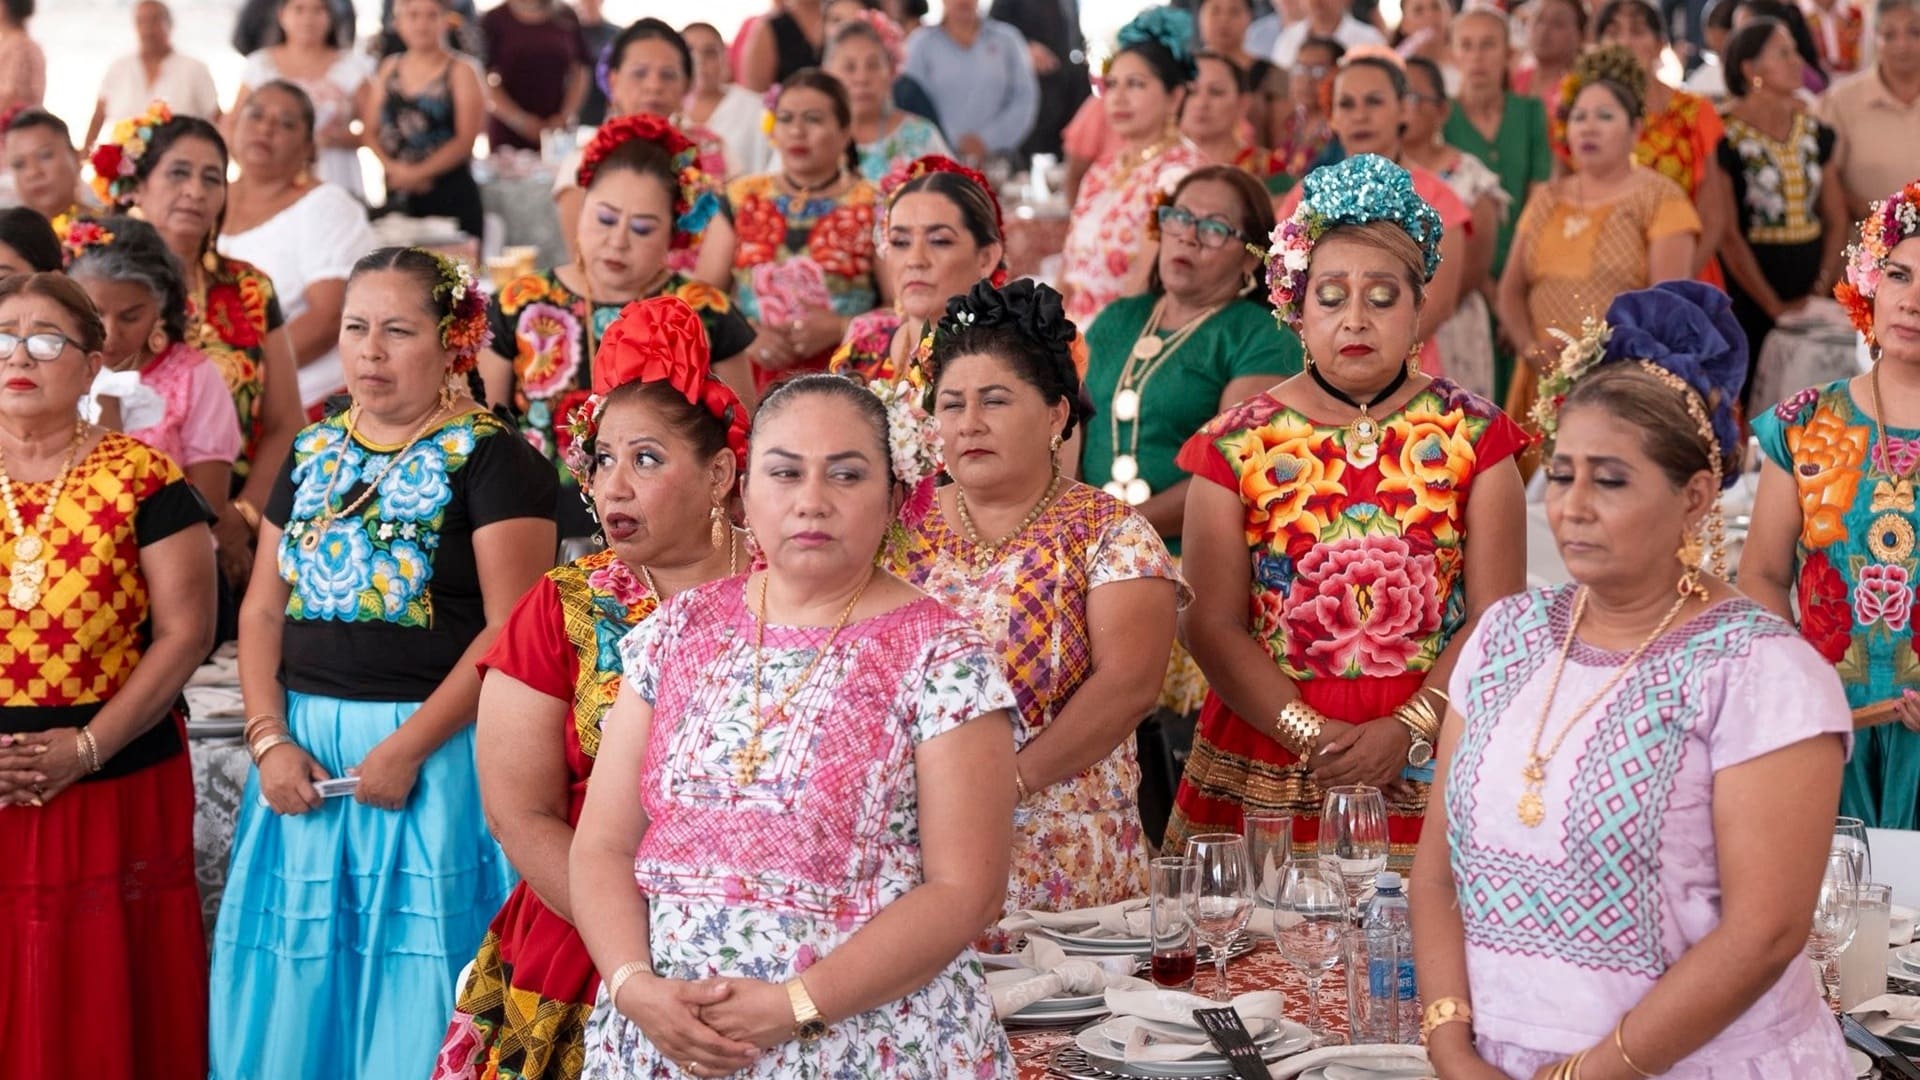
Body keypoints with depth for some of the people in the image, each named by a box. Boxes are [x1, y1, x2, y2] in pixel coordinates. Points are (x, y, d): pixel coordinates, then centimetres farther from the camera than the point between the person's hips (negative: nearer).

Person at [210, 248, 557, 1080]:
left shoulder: (491, 458, -6)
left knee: (413, 994, -1)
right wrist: (269, 739, -3)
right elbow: (264, 607, 11)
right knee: (297, 979, 10)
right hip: (304, 745, 6)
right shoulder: (314, 454, 13)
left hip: (435, 753, -6)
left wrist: (409, 748, -18)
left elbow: (512, 631, -13)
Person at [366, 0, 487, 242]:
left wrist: (418, 173, -13)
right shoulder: (389, 68, 14)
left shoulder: (460, 70, 1)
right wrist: (393, 167, -7)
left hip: (451, 197, -4)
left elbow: (466, 139, -7)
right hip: (397, 197, 4)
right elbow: (370, 130, 11)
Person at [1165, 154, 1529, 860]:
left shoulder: (1471, 436, 5)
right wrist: (1309, 735, -13)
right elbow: (1211, 626, -1)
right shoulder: (1238, 445, 4)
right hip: (1267, 771, 0)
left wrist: (1408, 730, -14)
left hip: (1430, 771, 0)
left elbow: (1497, 616, -1)